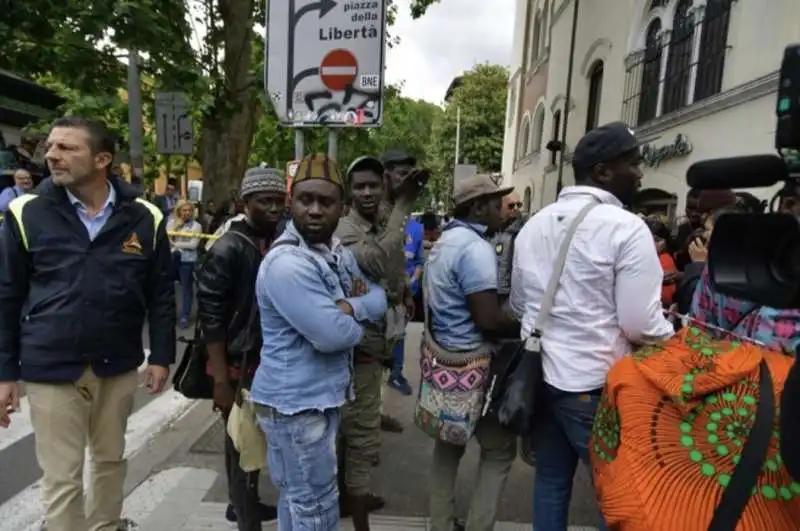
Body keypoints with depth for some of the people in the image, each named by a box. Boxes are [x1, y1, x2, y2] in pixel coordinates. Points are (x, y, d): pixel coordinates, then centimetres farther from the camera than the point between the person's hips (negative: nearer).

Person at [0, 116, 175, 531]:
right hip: (51, 370, -2)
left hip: (118, 367, 2)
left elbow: (161, 294, 1)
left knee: (111, 460, 21)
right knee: (61, 479, 8)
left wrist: (161, 356, 0)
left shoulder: (145, 218, -4)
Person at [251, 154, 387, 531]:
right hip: (295, 402, -9)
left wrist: (350, 307, -17)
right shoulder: (287, 263, -24)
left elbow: (379, 299, 3)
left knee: (298, 499, 25)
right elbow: (333, 334, -29)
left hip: (321, 395, 9)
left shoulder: (338, 253, 7)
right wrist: (358, 318, -7)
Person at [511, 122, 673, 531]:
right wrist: (676, 336, 4)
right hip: (593, 383, -6)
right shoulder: (626, 227, -15)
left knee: (550, 479, 19)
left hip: (539, 372, 7)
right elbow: (640, 325, -16)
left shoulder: (534, 223, 6)